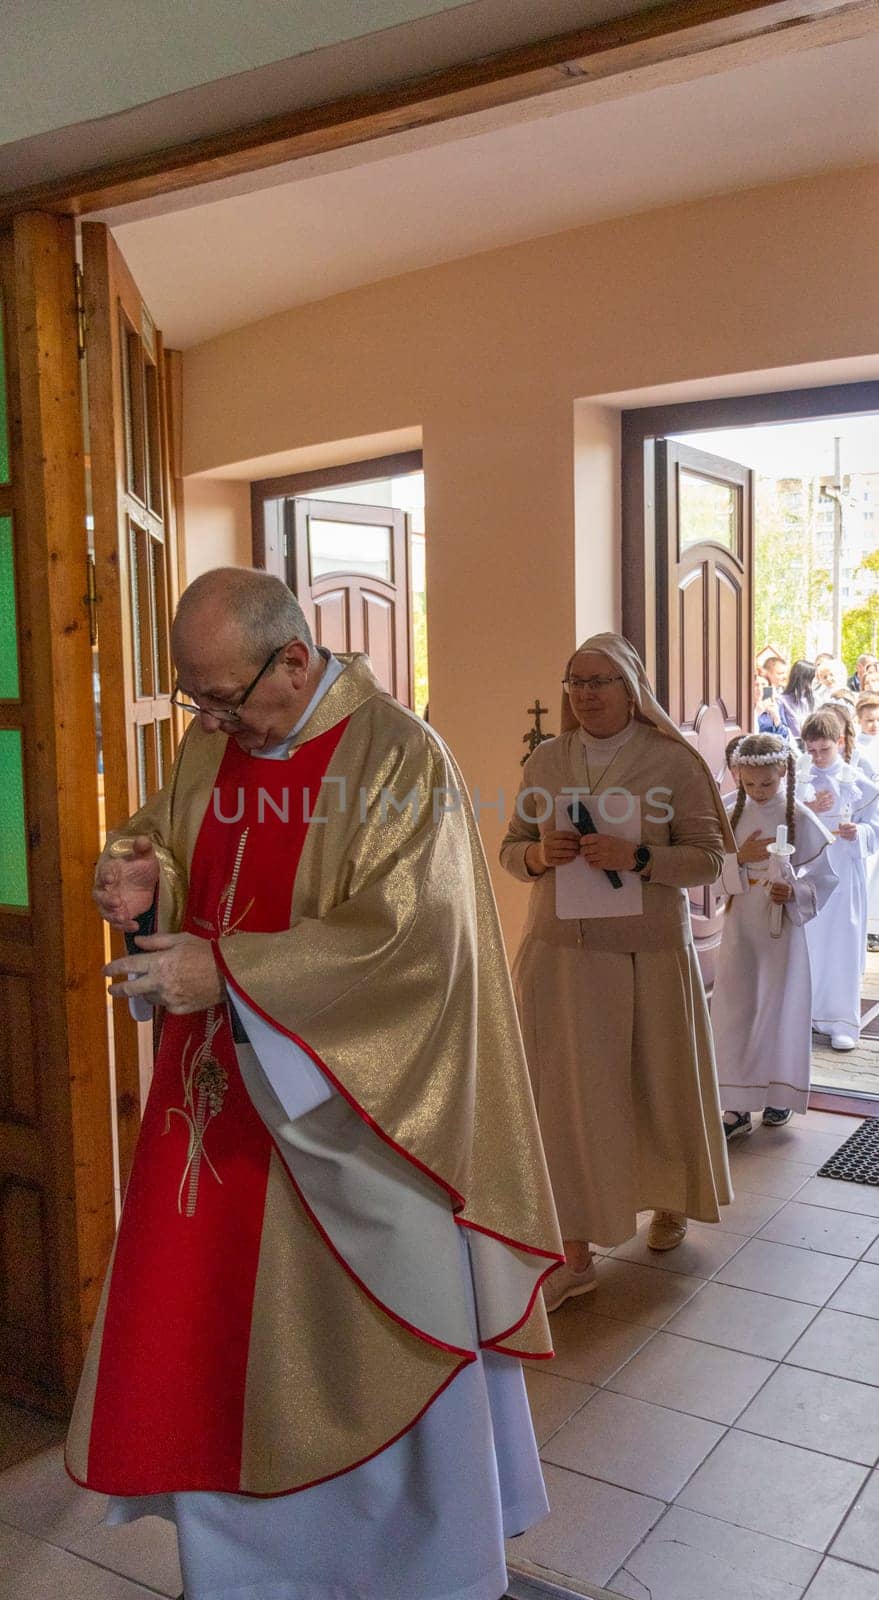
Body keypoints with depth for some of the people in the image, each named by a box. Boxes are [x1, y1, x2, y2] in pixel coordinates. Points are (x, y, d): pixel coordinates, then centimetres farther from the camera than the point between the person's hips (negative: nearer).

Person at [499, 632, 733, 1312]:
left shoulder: (672, 761, -4)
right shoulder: (545, 760, 5)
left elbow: (708, 858, -6)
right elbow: (512, 848, 11)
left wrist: (635, 857, -21)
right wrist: (540, 855, -11)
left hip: (650, 954, -2)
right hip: (560, 953, 2)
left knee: (657, 1085, 13)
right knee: (565, 1095, 3)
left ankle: (670, 1200, 41)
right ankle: (575, 1251, 15)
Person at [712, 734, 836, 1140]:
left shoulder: (799, 818, -6)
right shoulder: (729, 814, 1)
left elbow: (824, 876, -3)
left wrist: (793, 892, -20)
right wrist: (741, 857, -18)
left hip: (783, 926, -2)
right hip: (740, 925, 2)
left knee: (781, 1009, 8)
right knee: (735, 1011, 0)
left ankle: (779, 1093, 25)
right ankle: (738, 1106, 6)